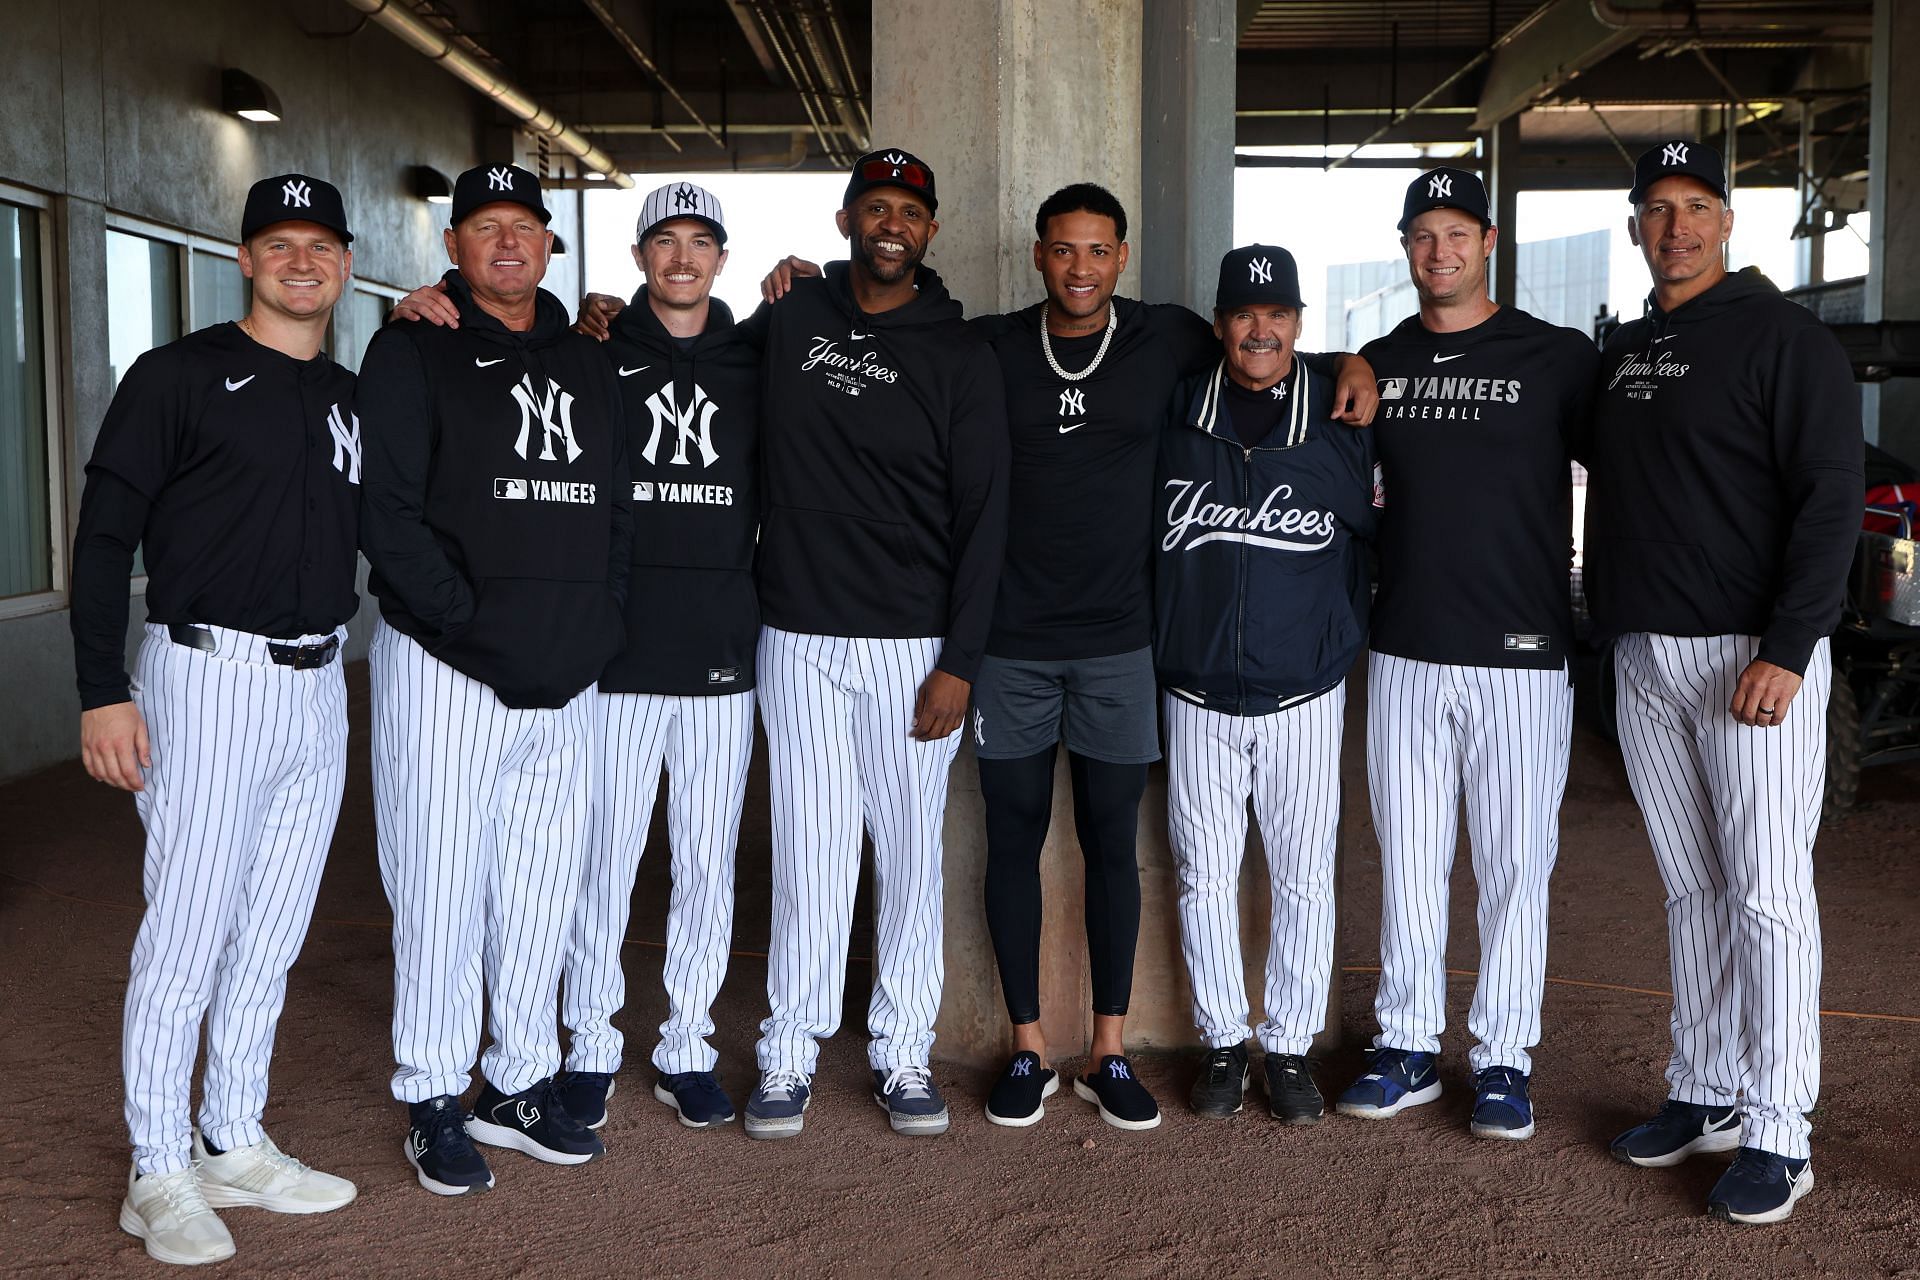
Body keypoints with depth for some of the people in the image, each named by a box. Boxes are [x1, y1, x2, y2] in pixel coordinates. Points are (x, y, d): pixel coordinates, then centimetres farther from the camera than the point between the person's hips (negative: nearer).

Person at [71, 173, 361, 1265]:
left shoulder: (354, 396, 15)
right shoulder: (181, 375, -2)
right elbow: (105, 538, -4)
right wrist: (104, 693, -13)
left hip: (320, 686, 6)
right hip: (210, 679, -5)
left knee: (273, 937, 11)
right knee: (188, 933, -3)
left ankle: (234, 1146, 24)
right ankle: (160, 1172, 10)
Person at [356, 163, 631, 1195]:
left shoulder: (587, 365, 17)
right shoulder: (413, 353, 0)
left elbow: (615, 511, 18)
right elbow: (386, 511, -9)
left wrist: (604, 626, 5)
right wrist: (473, 622, -16)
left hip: (565, 677, 5)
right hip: (447, 672, -5)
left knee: (543, 886, 10)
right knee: (441, 886, 0)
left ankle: (520, 1083, 23)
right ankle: (433, 1101, 13)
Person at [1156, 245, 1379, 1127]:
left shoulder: (1343, 417, 0)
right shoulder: (1174, 416, 1)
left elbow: (1379, 525, 9)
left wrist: (1346, 632, 4)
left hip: (1304, 693, 0)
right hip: (1197, 694, 1)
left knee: (1305, 879, 5)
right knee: (1205, 874, 7)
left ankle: (1291, 1045, 20)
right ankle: (1223, 1040, 22)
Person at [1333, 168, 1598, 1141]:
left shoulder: (1558, 358, -1)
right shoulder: (1376, 364, 11)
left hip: (1521, 656, -3)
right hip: (1404, 654, 3)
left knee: (1514, 865, 4)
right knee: (1407, 860, 10)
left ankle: (1505, 1059, 16)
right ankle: (1408, 1048, 21)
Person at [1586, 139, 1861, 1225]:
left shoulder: (1784, 337, -6)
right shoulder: (1622, 354, 16)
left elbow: (1832, 501, -12)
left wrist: (1787, 650, -20)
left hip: (1755, 656, -7)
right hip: (1645, 659, 7)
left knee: (1768, 894, -5)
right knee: (1692, 890, 12)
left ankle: (1779, 1133, 3)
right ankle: (1708, 1096, 23)